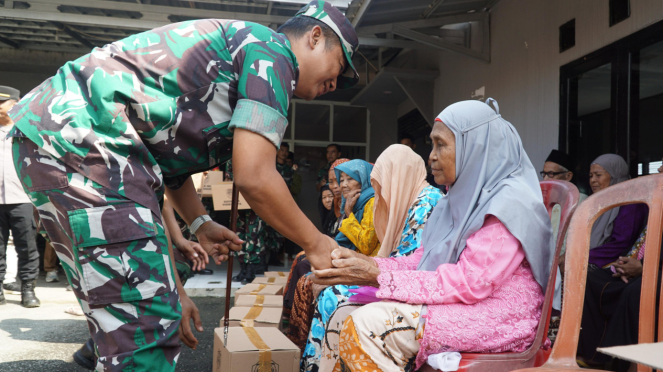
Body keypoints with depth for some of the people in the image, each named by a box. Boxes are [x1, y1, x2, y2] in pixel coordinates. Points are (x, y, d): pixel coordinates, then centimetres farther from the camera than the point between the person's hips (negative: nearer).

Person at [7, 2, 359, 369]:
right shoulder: (272, 49, -5)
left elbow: (173, 160, 30)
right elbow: (254, 177, -17)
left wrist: (201, 224, 26)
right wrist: (316, 245, -5)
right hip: (82, 145, -11)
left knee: (122, 321, 18)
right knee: (147, 327, -9)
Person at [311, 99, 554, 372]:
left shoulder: (510, 201, -14)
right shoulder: (463, 197, 15)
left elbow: (471, 283, -21)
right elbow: (423, 258, 11)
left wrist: (380, 276, -21)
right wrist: (368, 265, -7)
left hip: (497, 317, -8)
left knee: (367, 326, -24)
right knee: (350, 318, -8)